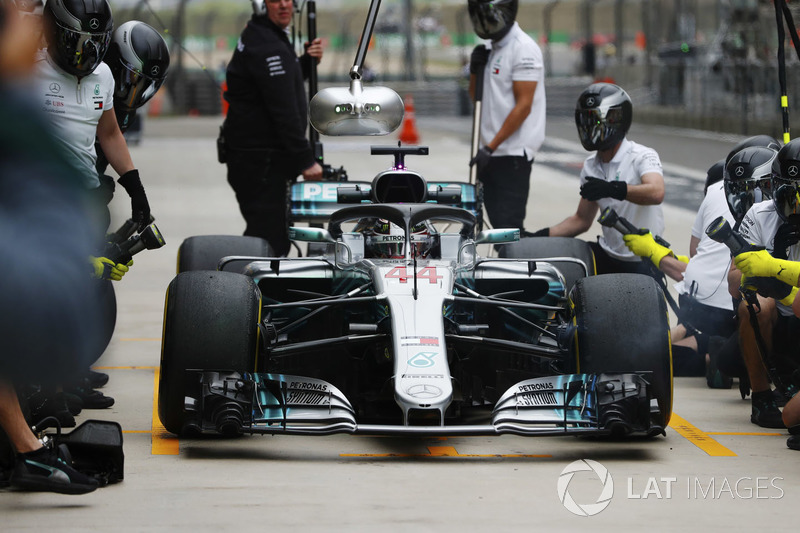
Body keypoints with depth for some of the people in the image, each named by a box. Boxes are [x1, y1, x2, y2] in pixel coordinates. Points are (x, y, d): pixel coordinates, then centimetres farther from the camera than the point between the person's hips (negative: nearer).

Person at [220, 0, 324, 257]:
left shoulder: (261, 36, 14)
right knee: (271, 239, -13)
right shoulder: (264, 47, -19)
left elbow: (282, 83, 27)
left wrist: (306, 62, 8)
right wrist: (305, 160, -21)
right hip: (257, 159, -11)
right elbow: (283, 109, -22)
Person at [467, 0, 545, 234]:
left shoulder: (524, 49, -13)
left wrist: (491, 147, -20)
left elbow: (523, 106, -18)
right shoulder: (493, 49, 16)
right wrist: (475, 70, 3)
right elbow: (476, 97, 24)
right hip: (493, 153, 9)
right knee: (499, 224, 9)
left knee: (508, 224, -12)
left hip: (513, 152, -9)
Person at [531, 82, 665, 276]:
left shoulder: (643, 156, -12)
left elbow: (656, 193, -34)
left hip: (642, 262, -7)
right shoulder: (591, 166, 11)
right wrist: (541, 236, 7)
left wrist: (612, 189, -47)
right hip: (607, 256, 7)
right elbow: (582, 220, 19)